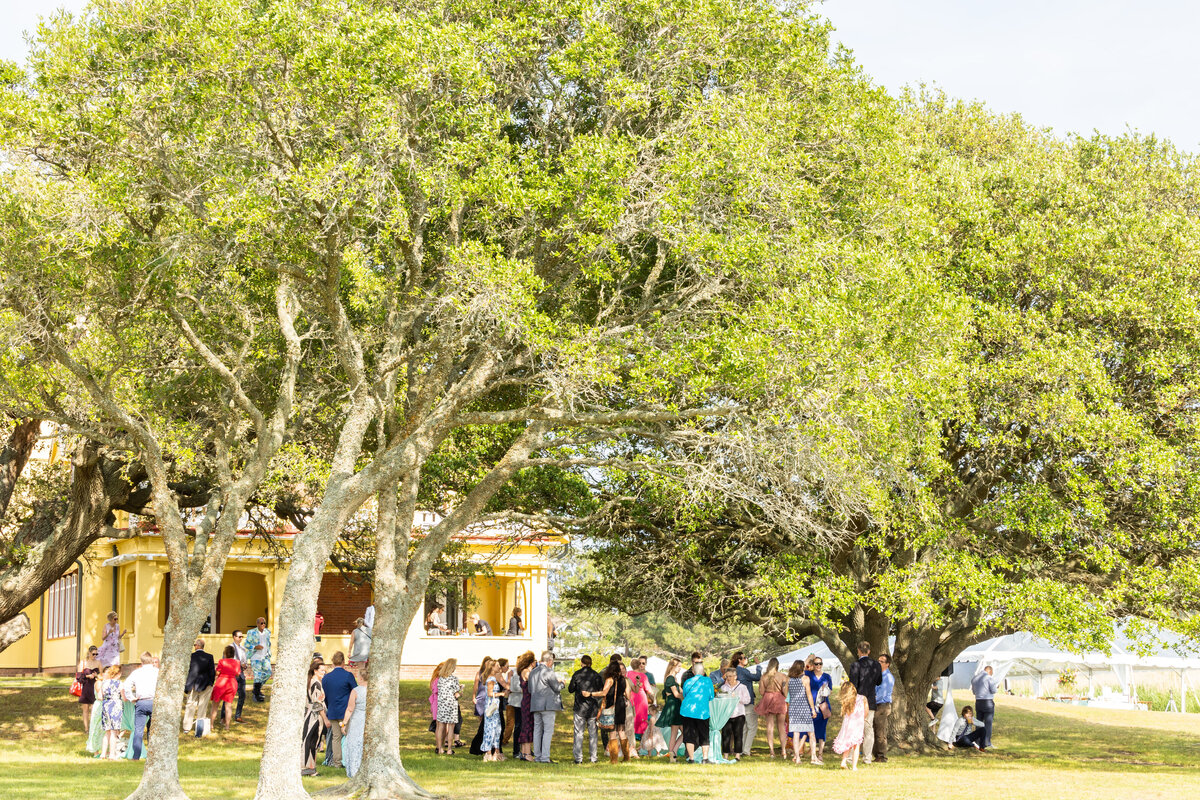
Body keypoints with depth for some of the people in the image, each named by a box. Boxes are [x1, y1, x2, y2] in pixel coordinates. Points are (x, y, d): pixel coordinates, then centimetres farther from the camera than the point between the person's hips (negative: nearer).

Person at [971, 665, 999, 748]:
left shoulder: (974, 678, 12)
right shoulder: (989, 678, -9)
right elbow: (993, 690, -11)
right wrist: (997, 687, 9)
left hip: (978, 702, 6)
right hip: (988, 702, -6)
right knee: (988, 723, -3)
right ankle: (987, 743, -6)